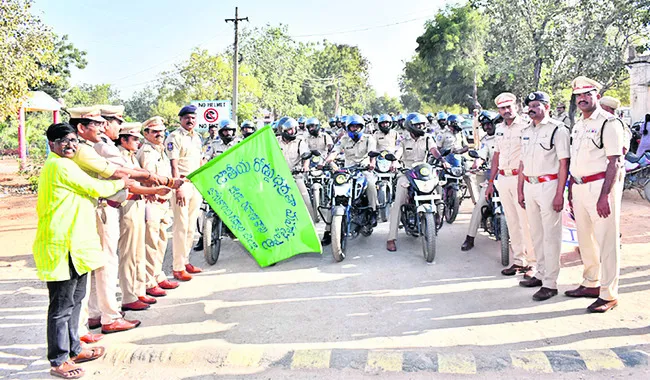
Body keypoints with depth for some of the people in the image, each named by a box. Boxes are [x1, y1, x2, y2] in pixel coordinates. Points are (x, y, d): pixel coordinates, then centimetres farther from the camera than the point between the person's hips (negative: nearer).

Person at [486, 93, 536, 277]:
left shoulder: (525, 127, -6)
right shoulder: (499, 129, 16)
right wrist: (491, 182, 19)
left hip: (520, 177, -7)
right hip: (503, 178, 7)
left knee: (526, 221, -7)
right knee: (512, 222, 10)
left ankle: (532, 262, 0)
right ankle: (518, 260, 18)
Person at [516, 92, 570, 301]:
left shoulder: (558, 129, -7)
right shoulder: (526, 131, 15)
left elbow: (564, 164, -11)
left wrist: (559, 194, -17)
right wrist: (520, 190, 15)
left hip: (549, 185, -7)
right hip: (529, 186, 7)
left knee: (551, 235, -3)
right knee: (536, 234, 14)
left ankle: (550, 283, 1)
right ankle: (541, 274, 27)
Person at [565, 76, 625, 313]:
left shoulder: (608, 123, -8)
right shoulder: (578, 125, 16)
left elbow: (614, 162, -15)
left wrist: (604, 196, -22)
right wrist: (571, 191, 17)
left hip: (600, 186, -8)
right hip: (579, 187, 8)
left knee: (607, 242, -2)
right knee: (585, 239, 16)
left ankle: (608, 294, 5)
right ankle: (591, 284, 30)